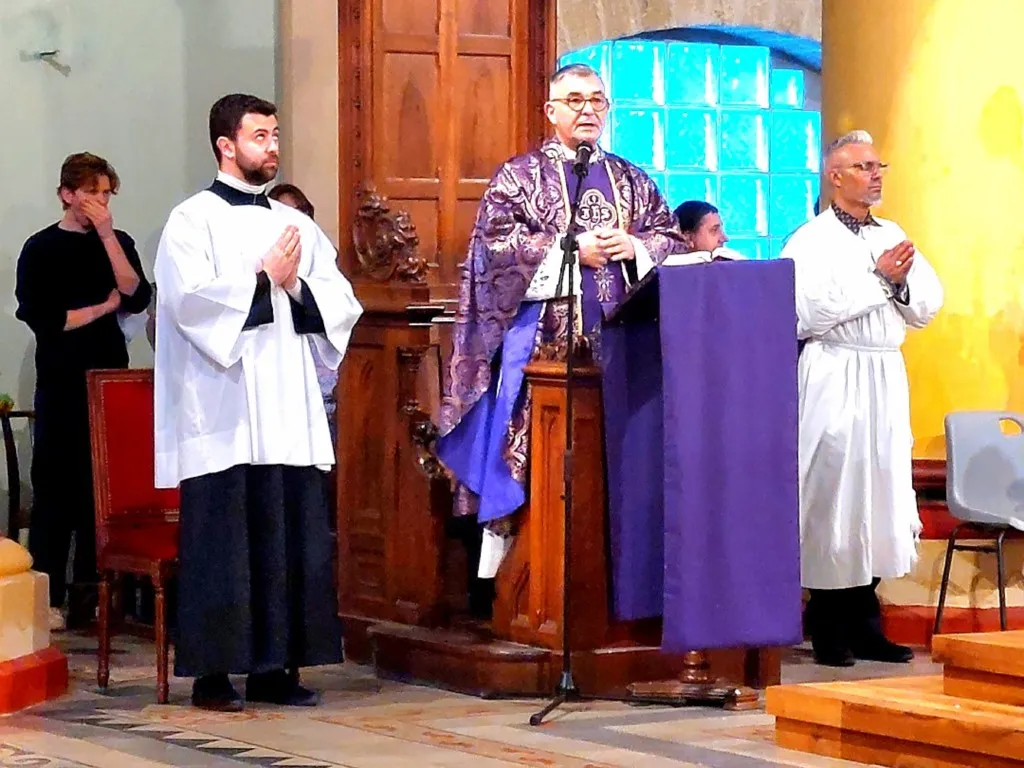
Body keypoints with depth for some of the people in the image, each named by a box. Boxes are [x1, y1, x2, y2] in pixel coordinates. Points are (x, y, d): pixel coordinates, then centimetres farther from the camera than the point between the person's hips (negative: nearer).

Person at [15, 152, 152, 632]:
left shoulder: (118, 243, 10)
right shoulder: (41, 249, 1)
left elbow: (136, 298, -6)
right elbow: (41, 318, -8)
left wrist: (107, 235, -12)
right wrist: (103, 308, -3)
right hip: (61, 382, -3)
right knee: (54, 485, -4)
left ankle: (89, 596, 5)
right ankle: (46, 597, -3)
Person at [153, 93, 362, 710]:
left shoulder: (296, 225, 16)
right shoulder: (193, 221, 0)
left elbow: (342, 304, 10)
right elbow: (189, 300, -15)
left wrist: (297, 285, -7)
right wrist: (264, 279, -9)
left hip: (289, 411, 5)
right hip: (224, 414, -5)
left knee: (292, 538, 3)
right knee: (224, 540, -5)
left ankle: (275, 667, 9)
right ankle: (212, 673, 1)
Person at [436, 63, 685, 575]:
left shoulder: (630, 180, 17)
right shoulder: (519, 177, 3)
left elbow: (673, 237, 14)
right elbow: (496, 244, -9)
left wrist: (634, 246, -6)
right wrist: (571, 250, -13)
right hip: (544, 342, -4)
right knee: (536, 451, -6)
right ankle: (505, 560, -1)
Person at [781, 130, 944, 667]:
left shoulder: (892, 237, 15)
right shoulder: (810, 242, -4)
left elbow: (929, 305, 9)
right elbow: (811, 311, -17)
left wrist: (902, 281, -11)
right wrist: (878, 277, -14)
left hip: (887, 378, 6)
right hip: (835, 377, -6)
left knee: (879, 495, 6)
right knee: (834, 495, -5)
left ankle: (866, 626, 12)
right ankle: (829, 631, 2)